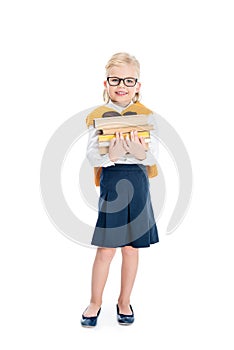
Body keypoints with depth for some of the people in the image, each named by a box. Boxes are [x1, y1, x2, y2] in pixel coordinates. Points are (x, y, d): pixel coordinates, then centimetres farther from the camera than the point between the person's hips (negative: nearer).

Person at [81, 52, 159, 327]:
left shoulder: (146, 115, 2)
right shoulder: (99, 116, 1)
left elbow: (153, 156, -5)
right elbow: (91, 155, -8)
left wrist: (140, 153, -27)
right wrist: (111, 156, -28)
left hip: (138, 182, 1)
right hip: (110, 182, -1)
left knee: (131, 248, 11)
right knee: (106, 249, 4)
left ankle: (124, 302, 31)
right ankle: (95, 302, 26)